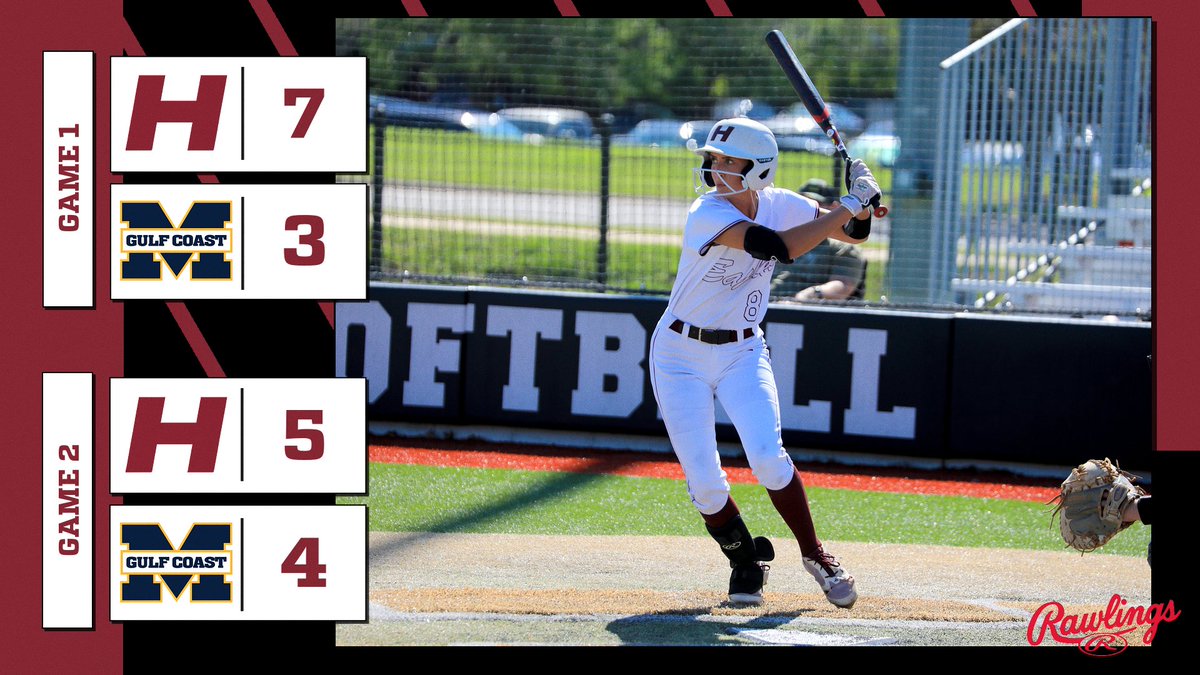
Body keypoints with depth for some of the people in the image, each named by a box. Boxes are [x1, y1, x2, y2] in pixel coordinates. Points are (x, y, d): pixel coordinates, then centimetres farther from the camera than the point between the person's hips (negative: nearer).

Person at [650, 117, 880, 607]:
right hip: (682, 355, -3)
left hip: (744, 351, 3)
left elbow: (853, 234, 3)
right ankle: (746, 560, 17)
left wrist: (861, 207, -20)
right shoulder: (707, 215, -24)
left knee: (767, 456, -18)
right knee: (703, 480, -9)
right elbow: (778, 247, -37)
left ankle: (816, 557, 1)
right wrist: (848, 204, -33)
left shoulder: (779, 205, -6)